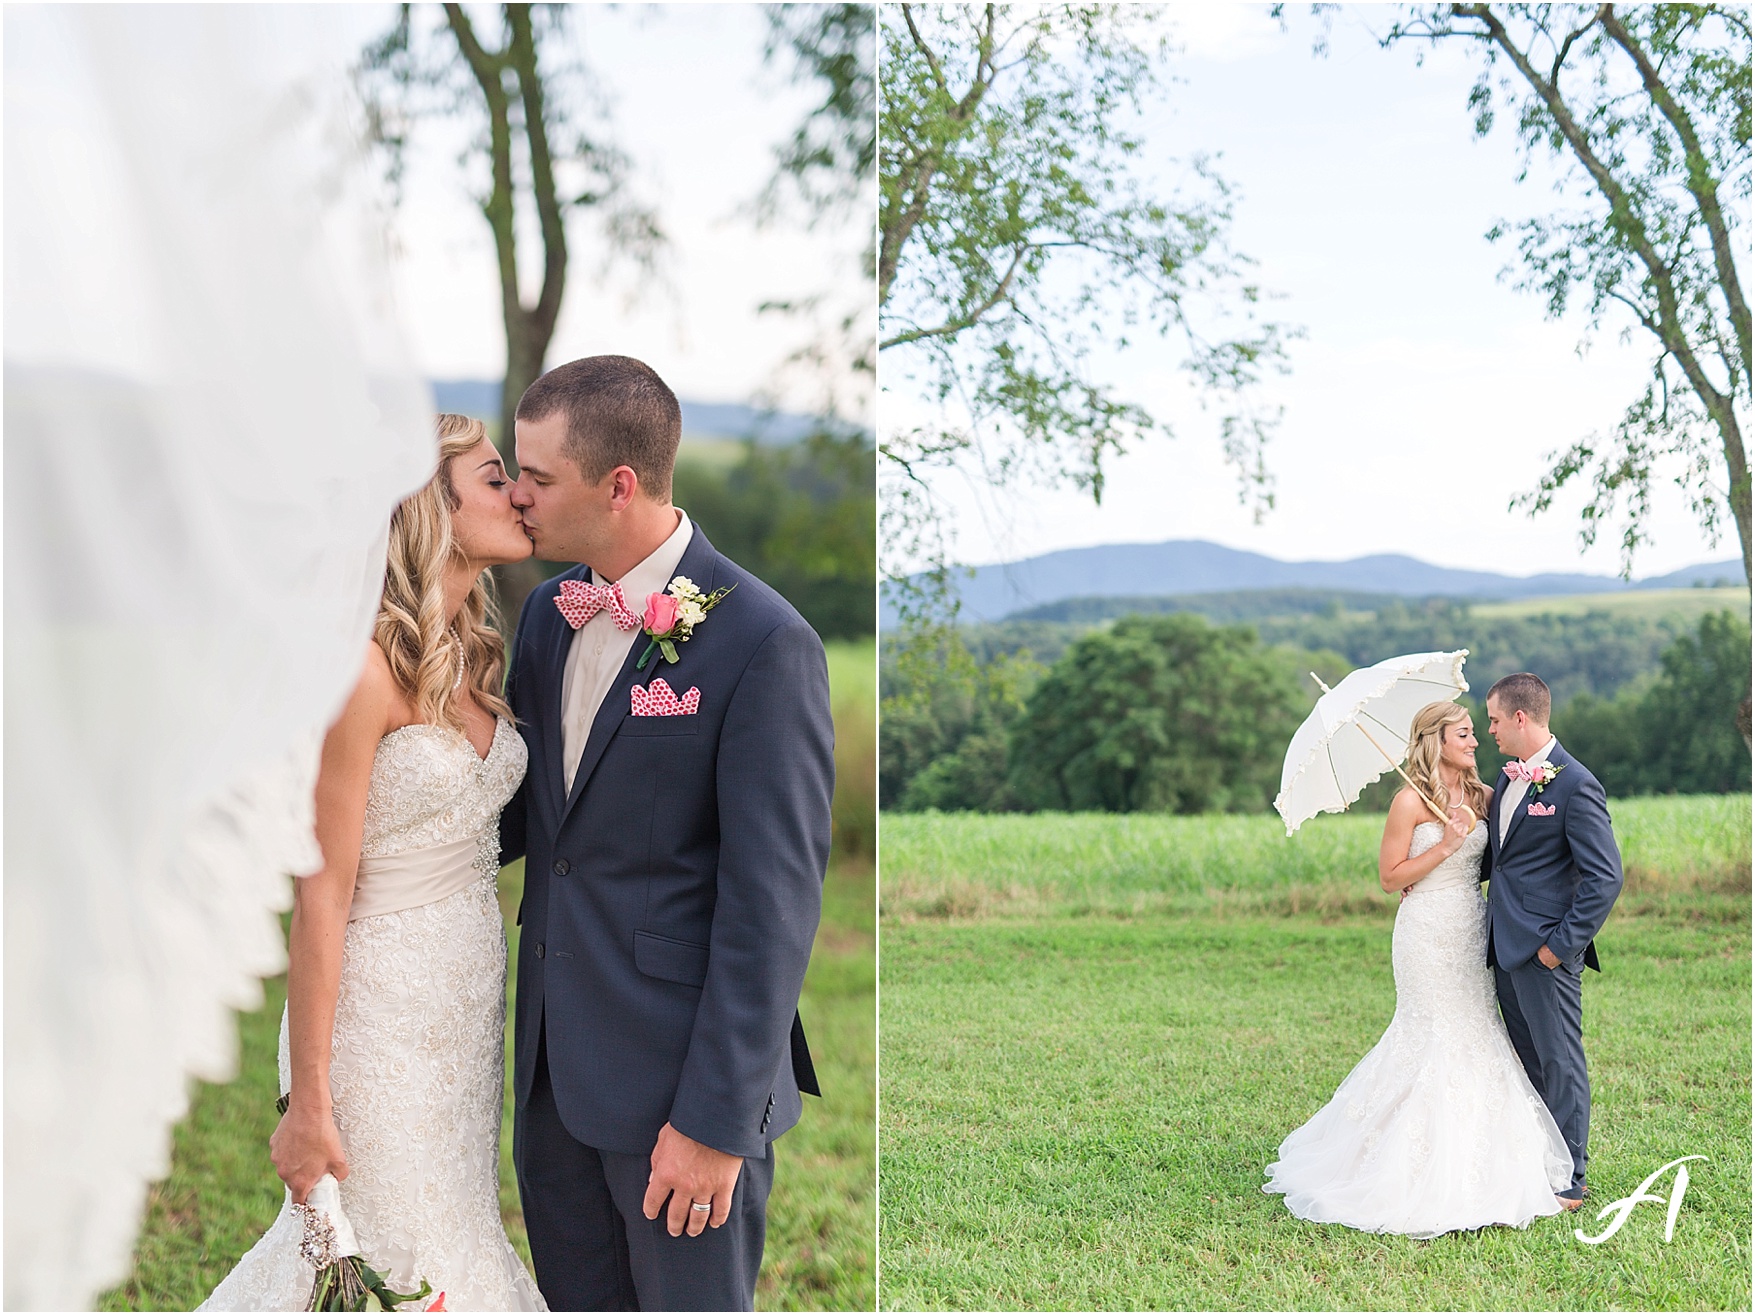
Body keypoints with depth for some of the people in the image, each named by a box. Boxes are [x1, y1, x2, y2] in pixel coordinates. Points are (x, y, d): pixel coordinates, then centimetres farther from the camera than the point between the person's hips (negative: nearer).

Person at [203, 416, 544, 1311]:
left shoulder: (473, 655, 6)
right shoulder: (368, 664, -19)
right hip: (385, 1003, -8)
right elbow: (323, 894, -18)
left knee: (459, 1227, 17)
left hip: (470, 995, 8)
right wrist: (307, 1102, -17)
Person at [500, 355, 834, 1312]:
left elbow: (773, 901, -18)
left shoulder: (762, 643, -17)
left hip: (681, 1073, -7)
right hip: (555, 1065, 7)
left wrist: (716, 1118, -18)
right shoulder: (547, 613, 6)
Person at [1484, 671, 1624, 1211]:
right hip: (1507, 945, 9)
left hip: (1546, 950, -9)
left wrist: (1562, 944, -18)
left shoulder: (1575, 786, -15)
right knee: (1527, 1060, 16)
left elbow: (1605, 877, -18)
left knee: (1559, 1062, 1)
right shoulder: (1507, 779, 12)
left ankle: (1569, 1183, 10)